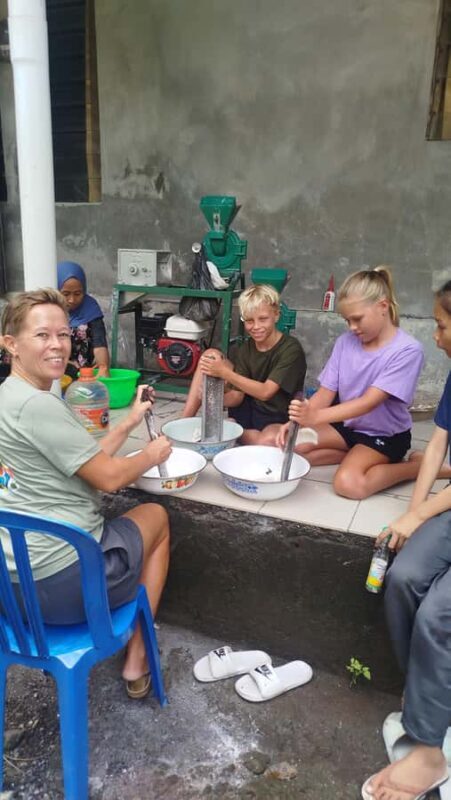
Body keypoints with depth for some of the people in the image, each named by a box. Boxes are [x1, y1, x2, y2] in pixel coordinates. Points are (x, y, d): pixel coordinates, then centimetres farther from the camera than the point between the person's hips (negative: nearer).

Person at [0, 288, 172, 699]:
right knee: (156, 516, 17)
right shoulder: (37, 405, -23)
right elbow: (108, 477, -17)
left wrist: (130, 421, 9)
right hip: (63, 581, -9)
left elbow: (87, 461, 11)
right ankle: (137, 660, 22)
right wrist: (153, 454, 1)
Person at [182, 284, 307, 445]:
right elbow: (237, 396, -4)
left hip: (278, 420, -5)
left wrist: (224, 372, -33)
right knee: (210, 355, -4)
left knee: (268, 441, -43)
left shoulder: (291, 349, -18)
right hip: (248, 410, 5)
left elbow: (265, 392, -27)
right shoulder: (246, 348, 0)